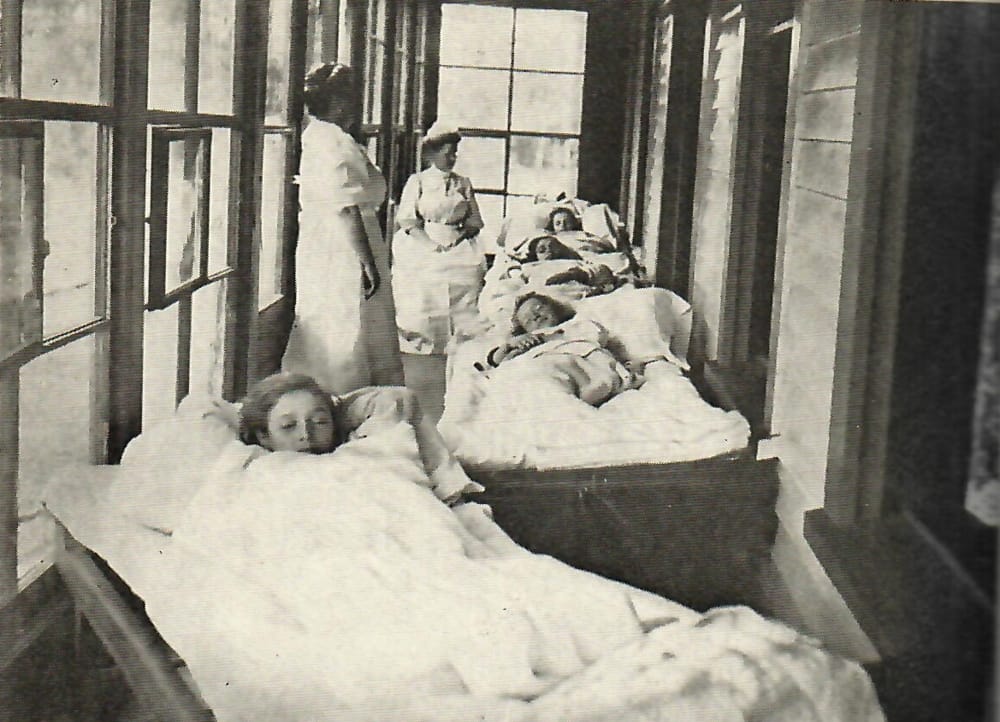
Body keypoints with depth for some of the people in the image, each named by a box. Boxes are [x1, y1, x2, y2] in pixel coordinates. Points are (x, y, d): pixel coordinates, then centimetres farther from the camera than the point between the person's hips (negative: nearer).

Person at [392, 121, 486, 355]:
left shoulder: (463, 183, 17)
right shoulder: (417, 181, 8)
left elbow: (475, 220, 15)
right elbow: (405, 219, 0)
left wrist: (459, 236, -4)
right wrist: (430, 243, -13)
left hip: (458, 248, 2)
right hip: (422, 248, -2)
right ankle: (420, 348, -16)